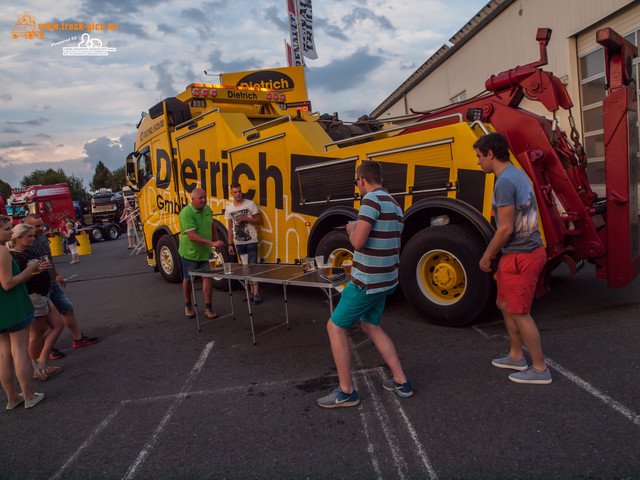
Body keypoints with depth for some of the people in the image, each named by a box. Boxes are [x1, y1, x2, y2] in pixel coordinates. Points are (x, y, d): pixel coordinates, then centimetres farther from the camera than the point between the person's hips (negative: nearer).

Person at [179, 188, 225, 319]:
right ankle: (188, 305, 31)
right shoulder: (186, 213, -21)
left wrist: (217, 241, 18)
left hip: (205, 252, 5)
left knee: (208, 277, -1)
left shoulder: (207, 209, 2)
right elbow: (192, 236, -29)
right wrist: (212, 243, -34)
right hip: (190, 252, -5)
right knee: (188, 279, 12)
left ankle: (208, 307, 8)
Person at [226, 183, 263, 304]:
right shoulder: (229, 208, 8)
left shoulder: (250, 204, -3)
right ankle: (252, 292, 17)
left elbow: (259, 221, -3)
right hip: (239, 243, 4)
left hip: (251, 241, -4)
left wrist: (245, 218, -16)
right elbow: (230, 227, 13)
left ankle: (256, 294, -7)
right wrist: (230, 244, 9)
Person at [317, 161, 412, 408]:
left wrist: (352, 230, -5)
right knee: (371, 326, 24)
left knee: (335, 327, 3)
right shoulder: (394, 205, 12)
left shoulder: (372, 200, -18)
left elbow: (358, 242, -27)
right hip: (386, 280, 9)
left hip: (366, 283, -9)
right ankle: (401, 382, 25)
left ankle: (346, 392, 10)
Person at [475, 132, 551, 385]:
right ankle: (516, 356, 35)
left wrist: (486, 257, -8)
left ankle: (540, 369, 17)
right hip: (528, 250, 10)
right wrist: (493, 253, 20)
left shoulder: (504, 183, -21)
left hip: (519, 257, -10)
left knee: (520, 313, 3)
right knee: (504, 304, 21)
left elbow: (505, 229, -22)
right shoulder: (518, 175, 11)